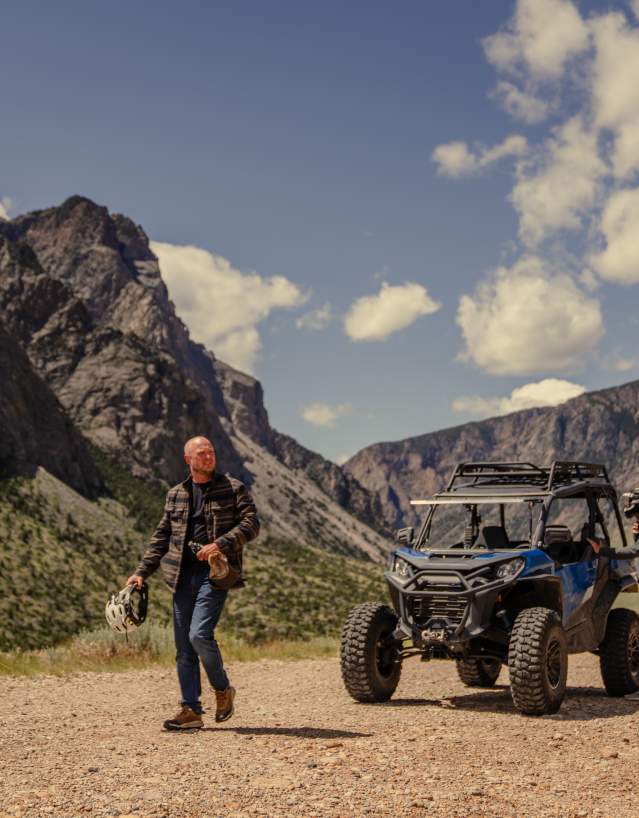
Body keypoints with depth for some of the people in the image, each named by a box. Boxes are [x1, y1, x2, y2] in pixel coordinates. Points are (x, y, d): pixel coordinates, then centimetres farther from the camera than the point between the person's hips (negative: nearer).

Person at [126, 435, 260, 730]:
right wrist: (141, 572, 9)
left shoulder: (233, 488, 3)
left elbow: (251, 523, -6)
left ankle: (223, 690, 6)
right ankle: (191, 710, 10)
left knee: (199, 634, -18)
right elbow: (161, 537, 17)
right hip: (183, 575, 5)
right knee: (183, 646, 3)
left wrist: (220, 544, -19)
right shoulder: (175, 495, 15)